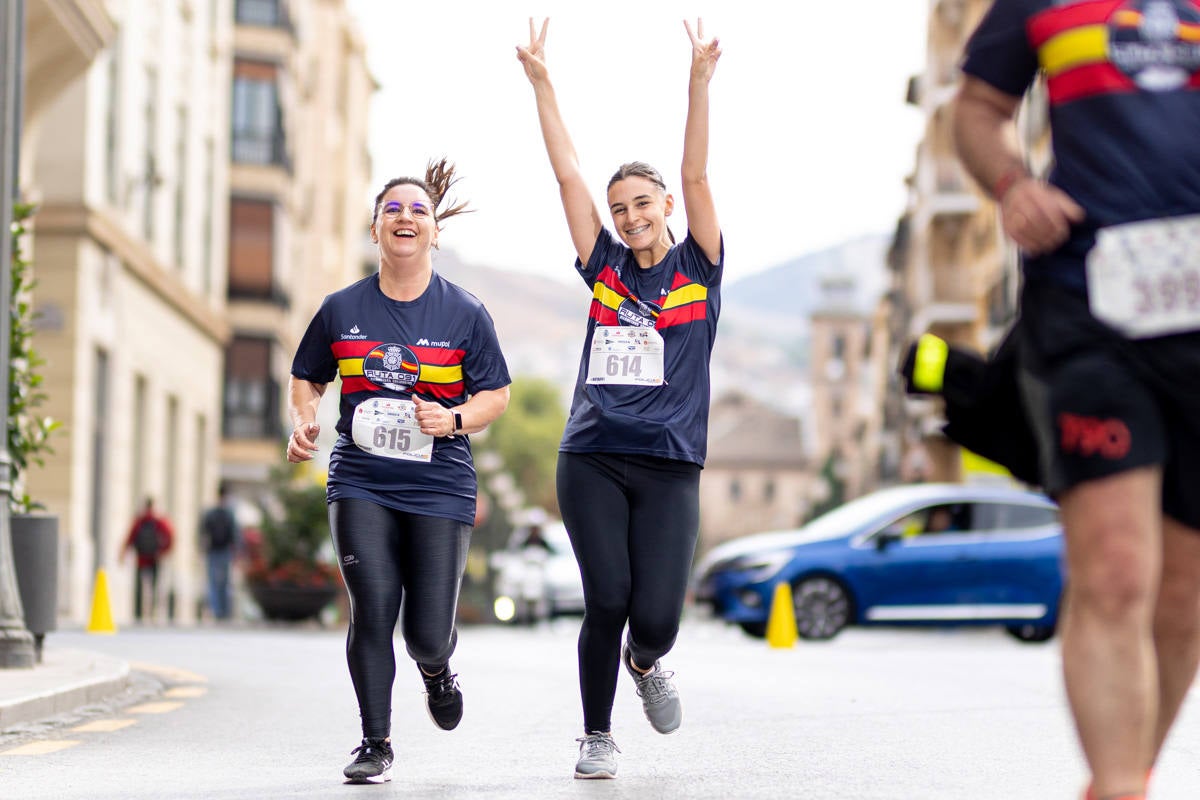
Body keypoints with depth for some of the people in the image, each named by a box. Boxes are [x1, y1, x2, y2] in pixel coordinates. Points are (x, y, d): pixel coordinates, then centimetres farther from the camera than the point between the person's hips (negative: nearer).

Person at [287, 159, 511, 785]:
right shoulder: (341, 310, 4)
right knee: (372, 611, -12)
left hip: (439, 488, 0)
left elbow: (496, 395, 5)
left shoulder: (464, 314, 1)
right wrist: (303, 422, -2)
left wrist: (455, 419, -15)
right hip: (360, 483, 1)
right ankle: (375, 743, 6)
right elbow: (306, 378, 18)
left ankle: (436, 671, 38)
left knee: (427, 633, -1)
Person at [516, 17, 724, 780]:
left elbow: (696, 177, -5)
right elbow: (567, 174, 8)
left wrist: (699, 83, -16)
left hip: (669, 466, -1)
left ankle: (645, 662, 27)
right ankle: (598, 735, 10)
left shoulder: (698, 269, 6)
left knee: (656, 617, -10)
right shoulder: (605, 268, 11)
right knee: (607, 599, -8)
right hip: (592, 459, 1)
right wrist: (541, 81, 4)